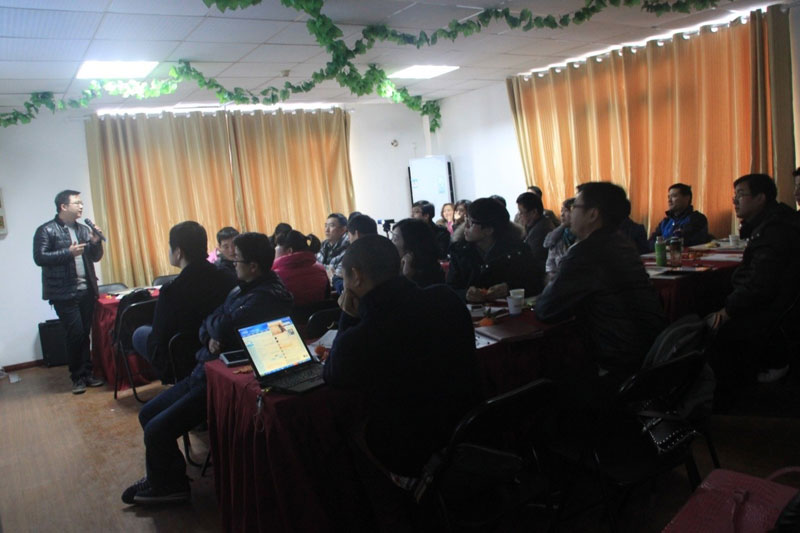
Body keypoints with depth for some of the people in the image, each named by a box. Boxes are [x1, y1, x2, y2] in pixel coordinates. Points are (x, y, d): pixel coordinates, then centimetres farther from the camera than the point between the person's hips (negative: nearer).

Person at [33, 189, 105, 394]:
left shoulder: (83, 229, 12)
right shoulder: (46, 230, -4)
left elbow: (95, 257, 14)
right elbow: (39, 258, -12)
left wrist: (96, 242, -6)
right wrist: (68, 252, -20)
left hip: (86, 291, 5)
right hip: (64, 294, -5)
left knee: (85, 333, 7)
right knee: (75, 334, -7)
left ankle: (87, 373, 16)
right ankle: (78, 377, 6)